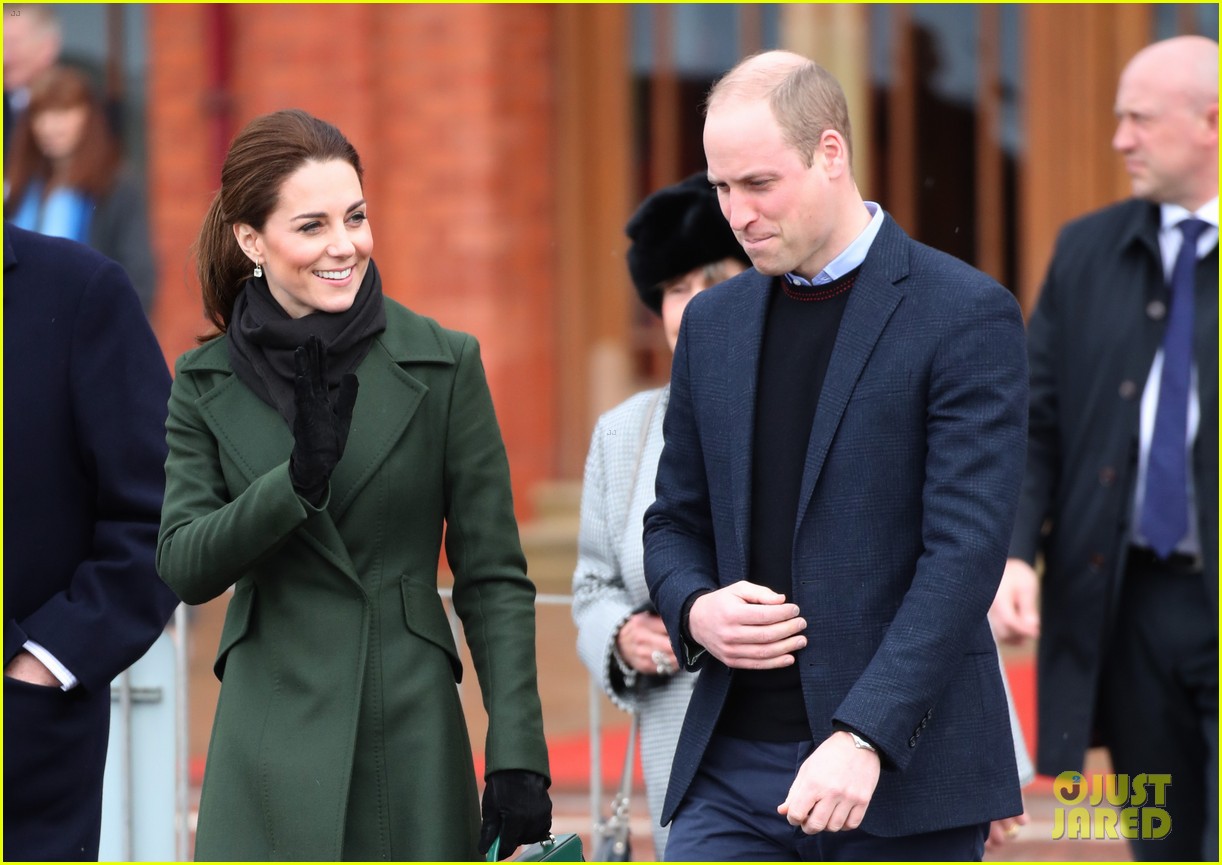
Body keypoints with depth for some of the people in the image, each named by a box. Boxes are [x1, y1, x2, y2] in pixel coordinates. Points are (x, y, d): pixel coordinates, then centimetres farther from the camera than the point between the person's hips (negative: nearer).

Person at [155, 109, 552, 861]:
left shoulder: (442, 365, 0)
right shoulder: (209, 384, 6)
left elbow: (494, 578, 0)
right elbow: (184, 566, -3)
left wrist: (517, 759, -7)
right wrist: (298, 481, -20)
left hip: (411, 741, -1)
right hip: (272, 745, 1)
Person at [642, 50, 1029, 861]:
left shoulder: (967, 316, -6)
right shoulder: (714, 322, 13)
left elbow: (966, 549, -14)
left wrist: (865, 736, -23)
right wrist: (694, 610, -4)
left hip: (902, 763, -5)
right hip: (734, 765, 5)